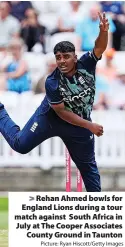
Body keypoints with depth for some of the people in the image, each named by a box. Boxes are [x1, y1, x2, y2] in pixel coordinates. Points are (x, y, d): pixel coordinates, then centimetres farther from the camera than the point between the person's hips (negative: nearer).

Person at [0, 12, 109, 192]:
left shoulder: (85, 65, -20)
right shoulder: (52, 82, -28)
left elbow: (100, 48, -31)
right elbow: (62, 112, -24)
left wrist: (104, 32, -54)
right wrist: (89, 126, -27)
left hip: (80, 123, 3)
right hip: (50, 117, -3)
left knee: (88, 165, 11)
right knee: (20, 144, 5)